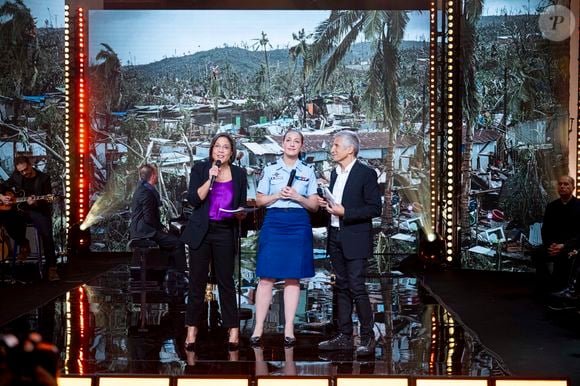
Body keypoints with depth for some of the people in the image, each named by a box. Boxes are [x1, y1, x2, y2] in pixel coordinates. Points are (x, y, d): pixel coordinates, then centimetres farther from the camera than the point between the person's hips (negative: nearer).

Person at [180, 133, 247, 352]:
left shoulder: (239, 174, 8)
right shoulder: (200, 169, 3)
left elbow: (243, 206, 12)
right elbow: (193, 199, -7)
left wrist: (240, 212, -9)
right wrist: (210, 178, -15)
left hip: (226, 233, 1)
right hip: (201, 232, 0)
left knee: (226, 281, 2)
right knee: (197, 282, 3)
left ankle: (233, 329, 8)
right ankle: (192, 330, 10)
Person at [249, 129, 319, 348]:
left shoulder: (308, 172, 12)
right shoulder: (270, 170, 11)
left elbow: (314, 205, 9)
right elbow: (259, 200, 9)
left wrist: (297, 197, -8)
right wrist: (278, 195, -7)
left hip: (299, 225, 1)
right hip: (274, 222, -1)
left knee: (293, 278, 2)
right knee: (266, 277, -5)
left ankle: (289, 330, 7)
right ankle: (258, 328, 0)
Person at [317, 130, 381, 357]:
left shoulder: (366, 174, -9)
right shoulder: (335, 173, 14)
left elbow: (375, 208, -13)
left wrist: (344, 212, -18)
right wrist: (326, 204, 2)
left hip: (355, 240, -8)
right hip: (336, 238, 8)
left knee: (357, 288, -8)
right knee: (342, 287, 11)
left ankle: (368, 338, 3)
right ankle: (344, 337, 17)